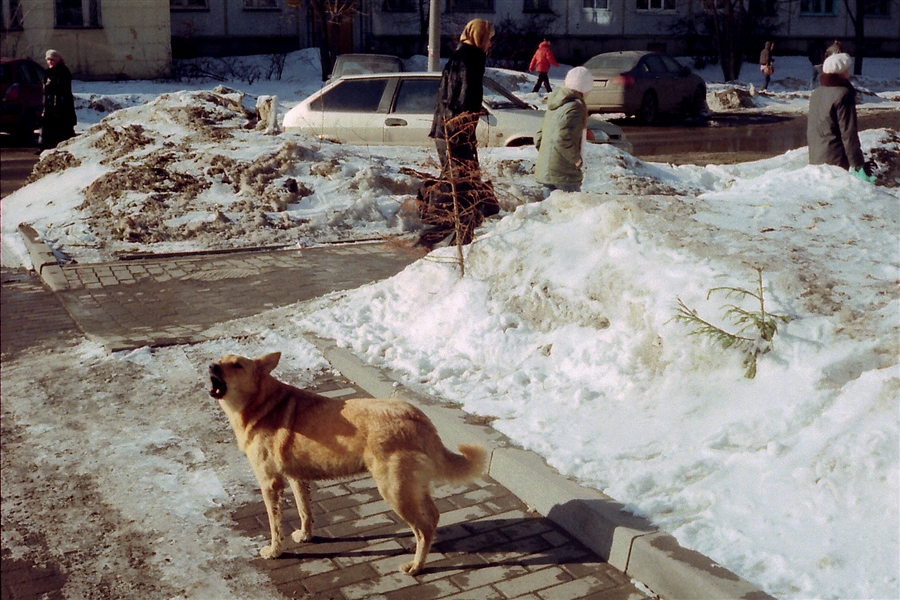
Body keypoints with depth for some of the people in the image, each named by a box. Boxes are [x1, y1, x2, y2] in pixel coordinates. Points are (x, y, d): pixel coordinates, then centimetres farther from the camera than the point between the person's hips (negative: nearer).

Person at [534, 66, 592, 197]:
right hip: (563, 174, -9)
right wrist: (576, 159, -14)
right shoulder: (575, 107, -15)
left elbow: (539, 137, 18)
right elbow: (562, 139, -25)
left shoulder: (555, 105, 14)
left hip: (544, 171, 9)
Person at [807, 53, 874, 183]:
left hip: (815, 160, 8)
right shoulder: (843, 95, -13)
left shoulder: (816, 93, 11)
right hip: (835, 161, -8)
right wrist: (859, 166, -15)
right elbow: (849, 134, -16)